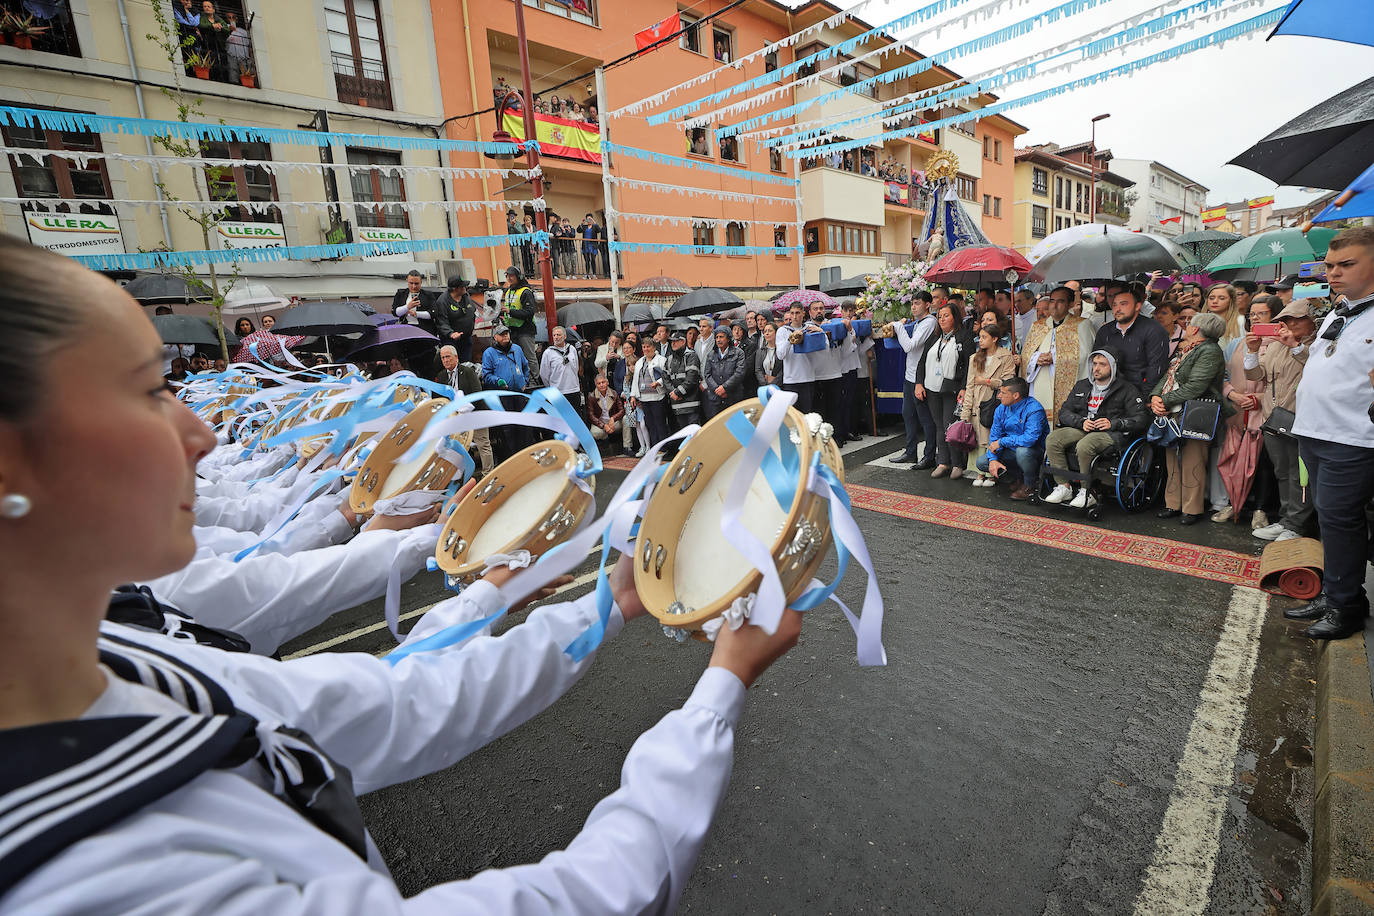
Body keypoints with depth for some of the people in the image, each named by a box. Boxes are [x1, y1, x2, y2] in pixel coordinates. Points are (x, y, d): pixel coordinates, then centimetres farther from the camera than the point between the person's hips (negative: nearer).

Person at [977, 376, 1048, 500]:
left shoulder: (1034, 409, -23)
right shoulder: (1001, 408, -1)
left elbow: (1030, 438, -36)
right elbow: (994, 436, 0)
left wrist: (1001, 442, -26)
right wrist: (993, 459, -15)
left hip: (1035, 450, -7)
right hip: (1012, 450, 7)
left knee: (1022, 450, -40)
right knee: (982, 462, -7)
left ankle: (1030, 484, -10)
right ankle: (1019, 478, 9)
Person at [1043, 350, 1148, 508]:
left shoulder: (1127, 389, 5)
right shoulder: (1082, 386, 19)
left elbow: (1142, 419, -2)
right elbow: (1064, 412, 13)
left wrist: (1113, 423, -15)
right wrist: (1081, 422, -7)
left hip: (1112, 433, -5)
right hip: (1082, 429, 5)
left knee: (1084, 446, -37)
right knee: (1052, 440, -23)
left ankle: (1087, 492, -21)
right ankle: (1064, 487, -17)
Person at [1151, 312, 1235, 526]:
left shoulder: (1210, 352, -9)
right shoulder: (1184, 350, 17)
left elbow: (1194, 388, -18)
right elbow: (1167, 377, 14)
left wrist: (1165, 400, -14)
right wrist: (1155, 397, -4)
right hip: (1173, 415, 8)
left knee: (1192, 464, -4)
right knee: (1173, 462, 11)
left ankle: (1192, 509, 5)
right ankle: (1173, 504, 19)